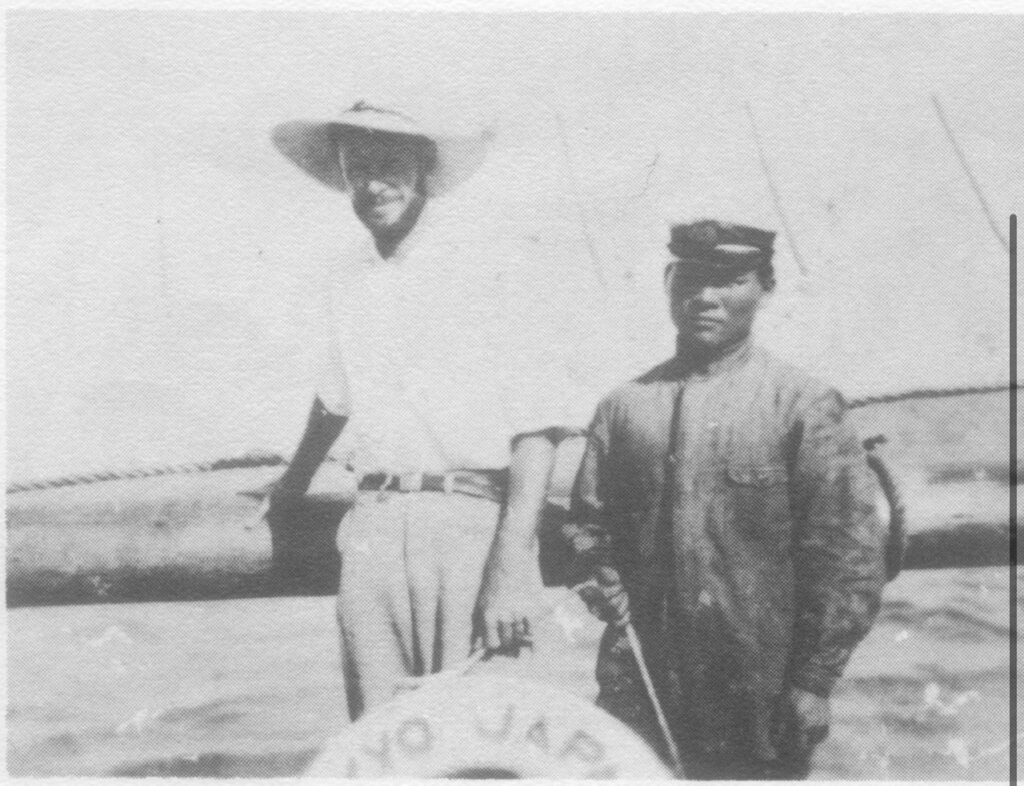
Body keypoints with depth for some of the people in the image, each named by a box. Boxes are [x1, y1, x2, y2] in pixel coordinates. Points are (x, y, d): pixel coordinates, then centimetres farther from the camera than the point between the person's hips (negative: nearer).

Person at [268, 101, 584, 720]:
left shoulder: (487, 262, -6)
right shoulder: (348, 279, 13)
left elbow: (536, 422, -11)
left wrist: (512, 563, -19)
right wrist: (293, 484, 45)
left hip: (472, 521, -5)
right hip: (374, 525, 5)